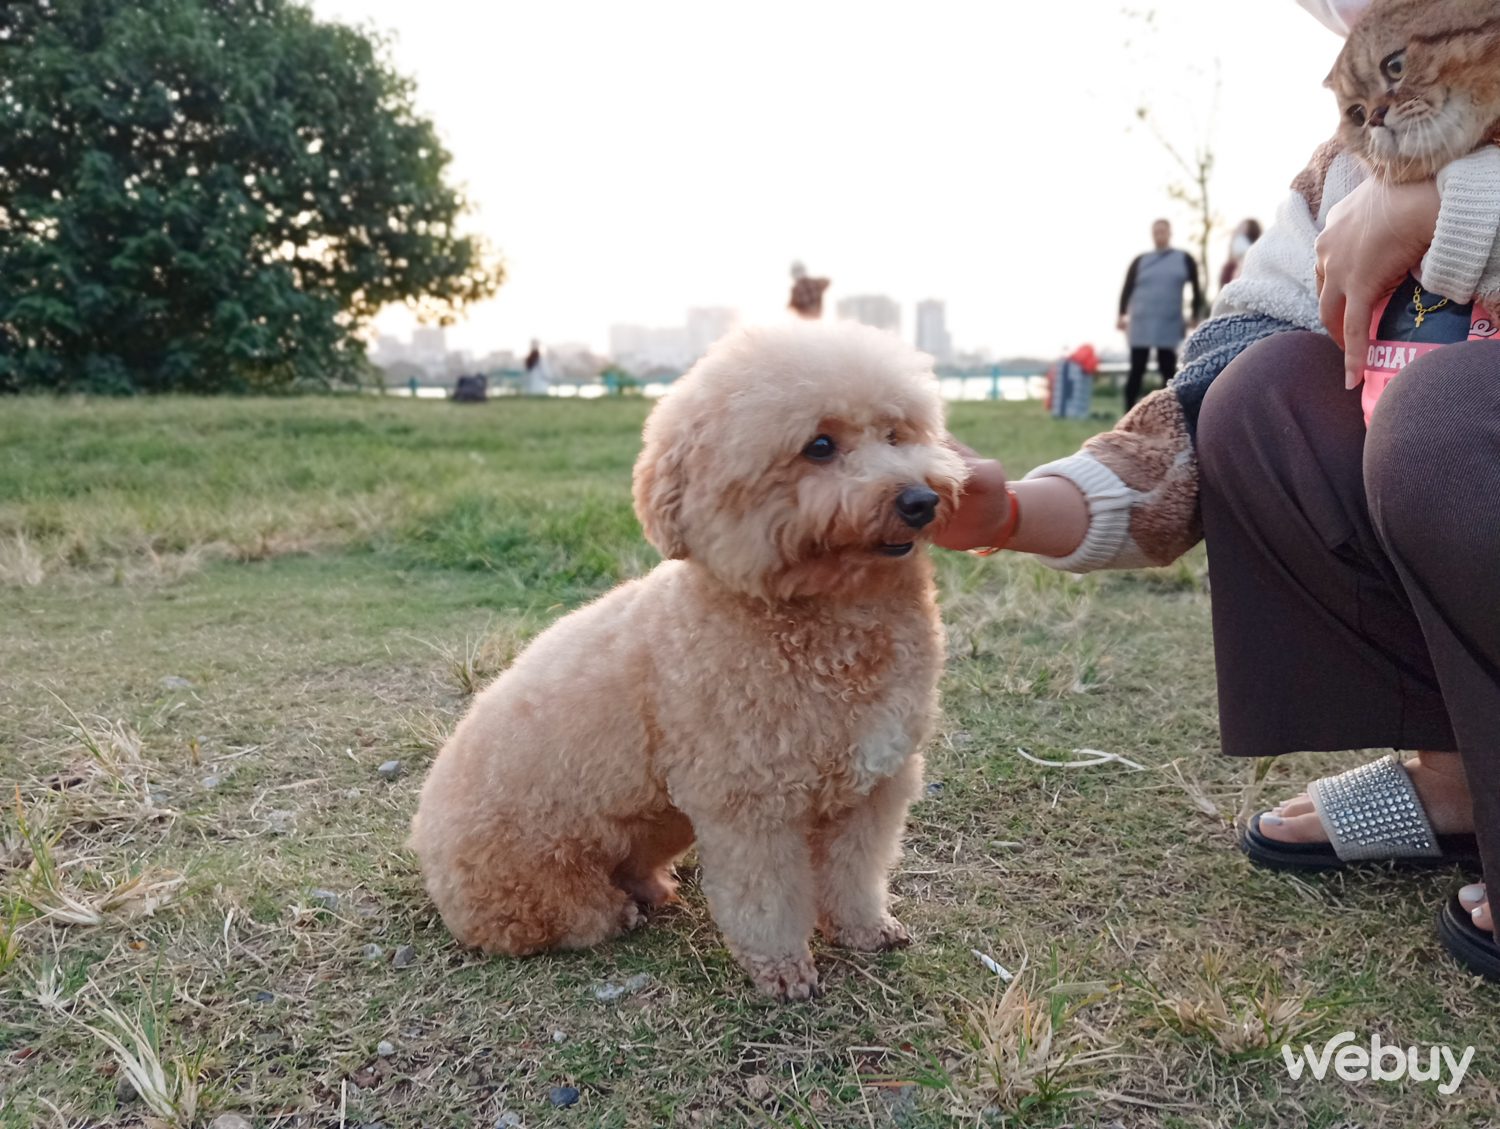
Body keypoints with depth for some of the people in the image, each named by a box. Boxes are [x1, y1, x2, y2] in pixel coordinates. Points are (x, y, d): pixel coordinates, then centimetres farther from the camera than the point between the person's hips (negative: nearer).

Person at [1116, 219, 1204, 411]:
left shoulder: (1184, 259, 6)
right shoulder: (1141, 261, 6)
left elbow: (1196, 289, 7)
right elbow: (1127, 289, 3)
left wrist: (1196, 318, 2)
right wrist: (1122, 315, -8)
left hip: (1169, 325, 0)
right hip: (1141, 325, 0)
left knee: (1168, 370, 5)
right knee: (1137, 370, -1)